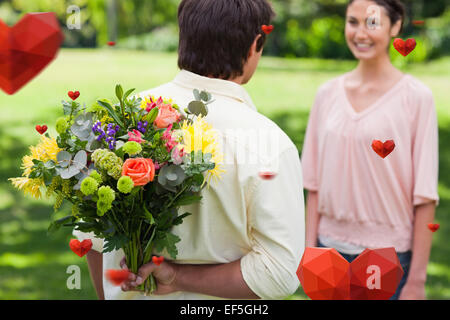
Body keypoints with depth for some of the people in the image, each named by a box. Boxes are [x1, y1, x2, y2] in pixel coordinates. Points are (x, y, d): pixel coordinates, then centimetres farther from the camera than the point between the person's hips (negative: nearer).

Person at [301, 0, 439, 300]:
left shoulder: (416, 97, -6)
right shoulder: (328, 93, 5)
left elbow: (424, 196, -8)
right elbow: (315, 184, 7)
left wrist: (417, 278, -9)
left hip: (390, 254, -3)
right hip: (332, 248, 3)